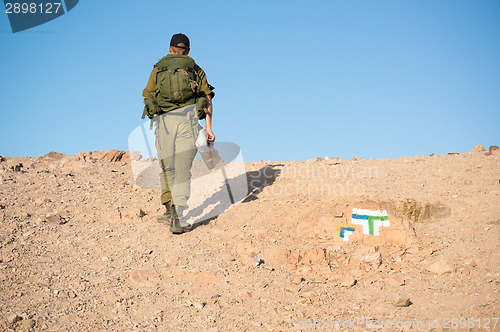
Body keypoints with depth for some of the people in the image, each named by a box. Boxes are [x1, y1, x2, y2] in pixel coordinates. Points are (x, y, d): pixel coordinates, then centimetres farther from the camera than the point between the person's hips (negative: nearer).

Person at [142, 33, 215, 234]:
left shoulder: (158, 69, 19)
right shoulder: (196, 70, 19)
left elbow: (146, 98, 20)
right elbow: (207, 99, 7)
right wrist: (208, 127, 3)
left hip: (164, 120, 1)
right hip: (188, 120, -1)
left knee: (167, 169, 17)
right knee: (182, 171, -4)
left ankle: (170, 212, 20)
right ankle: (177, 219, -16)